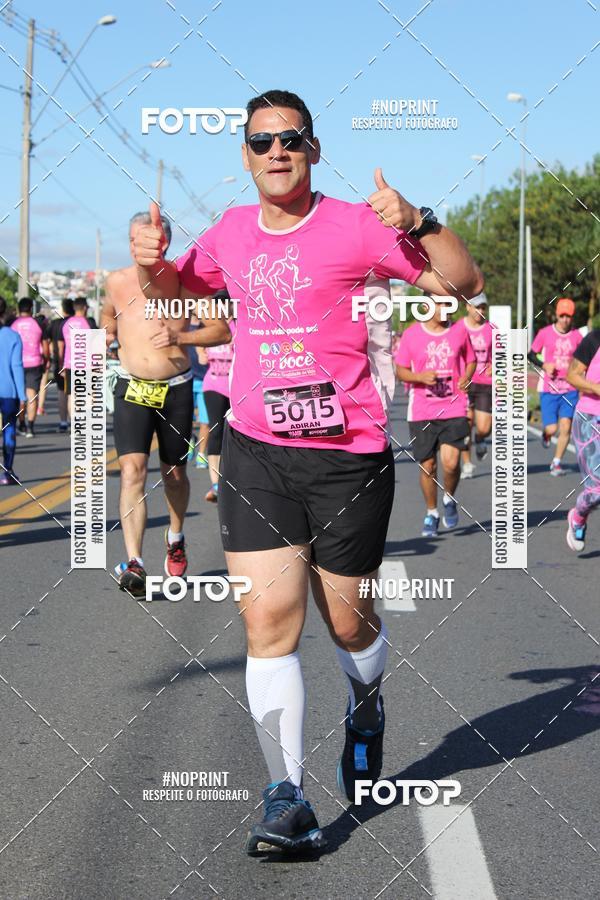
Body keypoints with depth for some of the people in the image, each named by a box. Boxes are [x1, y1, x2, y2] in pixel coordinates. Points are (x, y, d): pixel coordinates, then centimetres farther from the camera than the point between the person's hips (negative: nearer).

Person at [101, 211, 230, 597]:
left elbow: (222, 331, -7)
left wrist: (179, 337, -20)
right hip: (132, 389, 0)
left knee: (174, 473, 14)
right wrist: (108, 335, 6)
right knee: (132, 470, -17)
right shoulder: (118, 282, 2)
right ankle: (134, 564, -24)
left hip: (176, 389, 0)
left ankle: (176, 536, 44)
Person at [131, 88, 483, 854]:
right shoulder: (230, 234, 10)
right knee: (268, 619, -8)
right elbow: (169, 291, 27)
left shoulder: (354, 225, -4)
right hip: (254, 452, 3)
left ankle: (366, 711, 44)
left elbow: (463, 283, -8)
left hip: (349, 454, -3)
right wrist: (151, 261, 5)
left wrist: (419, 223, -24)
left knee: (348, 621, 9)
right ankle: (286, 800, -5)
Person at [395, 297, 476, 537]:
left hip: (454, 409, 0)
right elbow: (400, 371, 6)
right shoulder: (412, 334, 1)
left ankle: (449, 499, 17)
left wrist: (466, 377, -4)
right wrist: (421, 377, -14)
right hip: (421, 411, 0)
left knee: (450, 462, -14)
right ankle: (431, 513, 23)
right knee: (427, 465, 3)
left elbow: (471, 360, 18)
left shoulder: (459, 331, 5)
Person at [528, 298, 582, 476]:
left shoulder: (577, 336, 3)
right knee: (552, 428, -6)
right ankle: (545, 434, 32)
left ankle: (556, 462, 8)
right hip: (548, 388, -2)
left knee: (565, 426, -7)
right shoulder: (545, 333, -2)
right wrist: (544, 365, -10)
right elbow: (531, 354, 7)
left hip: (570, 389, 2)